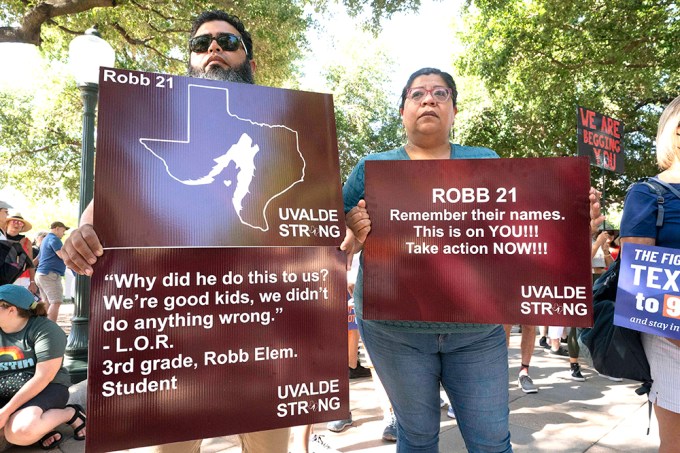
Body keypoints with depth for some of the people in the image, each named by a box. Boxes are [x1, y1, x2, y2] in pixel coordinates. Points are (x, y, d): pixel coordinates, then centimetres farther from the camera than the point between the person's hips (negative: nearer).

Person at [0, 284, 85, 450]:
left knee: (20, 432, -34)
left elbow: (43, 377, -18)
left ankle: (70, 413, -7)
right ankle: (38, 426, -9)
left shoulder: (45, 330, -13)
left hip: (45, 389, -5)